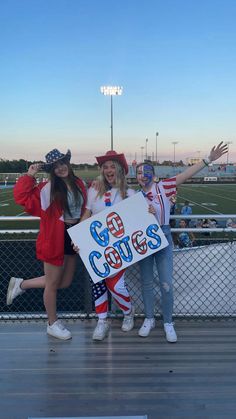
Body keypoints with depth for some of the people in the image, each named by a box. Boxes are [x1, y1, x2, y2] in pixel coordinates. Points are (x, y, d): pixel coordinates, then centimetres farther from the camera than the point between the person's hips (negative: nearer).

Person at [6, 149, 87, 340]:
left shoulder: (79, 184, 3)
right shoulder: (48, 188, -13)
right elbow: (21, 196, -21)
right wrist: (29, 176, -23)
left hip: (74, 237, 7)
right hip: (55, 238, -7)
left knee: (65, 282, 17)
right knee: (53, 284, 9)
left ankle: (21, 284, 32)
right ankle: (53, 324, 30)